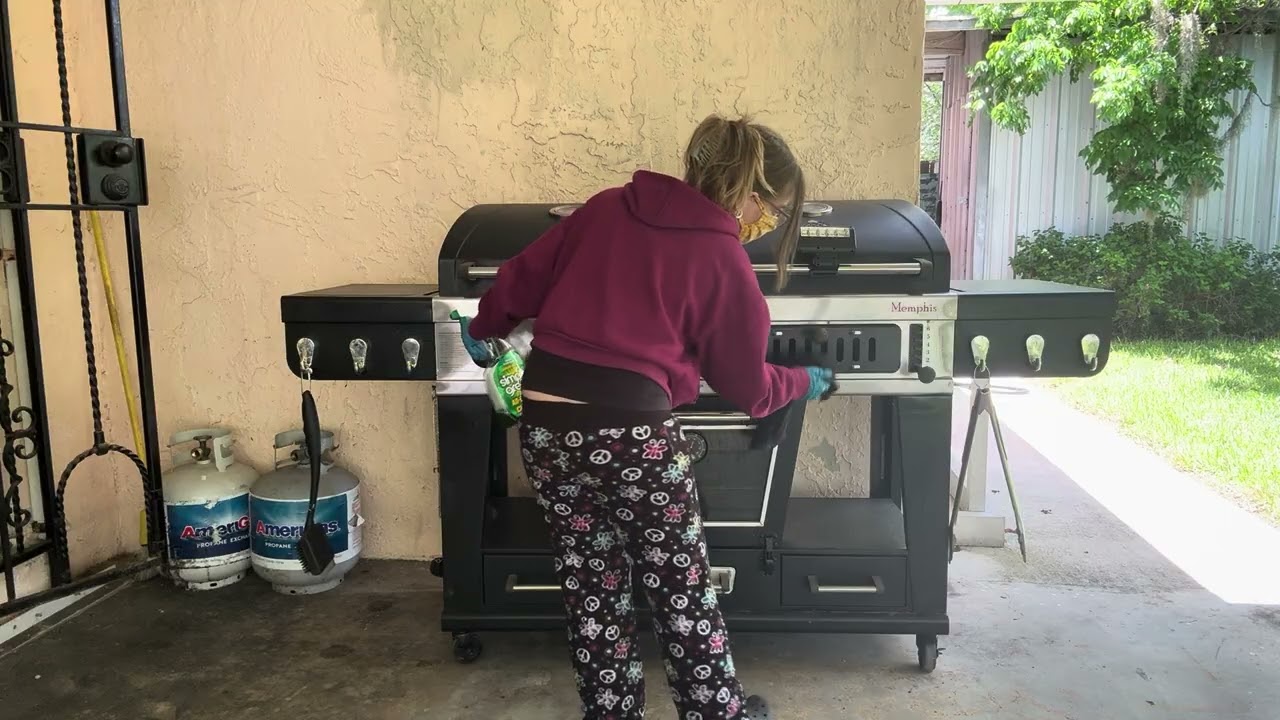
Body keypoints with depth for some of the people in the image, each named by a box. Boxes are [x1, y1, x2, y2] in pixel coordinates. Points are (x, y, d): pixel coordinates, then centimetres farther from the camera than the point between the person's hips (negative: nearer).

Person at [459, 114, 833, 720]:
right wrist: (804, 383, 27)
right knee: (682, 590, 17)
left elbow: (522, 278, 15)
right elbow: (749, 390, 7)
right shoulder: (724, 263, -3)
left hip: (545, 425, 5)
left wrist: (485, 329, 34)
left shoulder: (608, 207, 9)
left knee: (592, 591, 19)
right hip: (631, 432, -5)